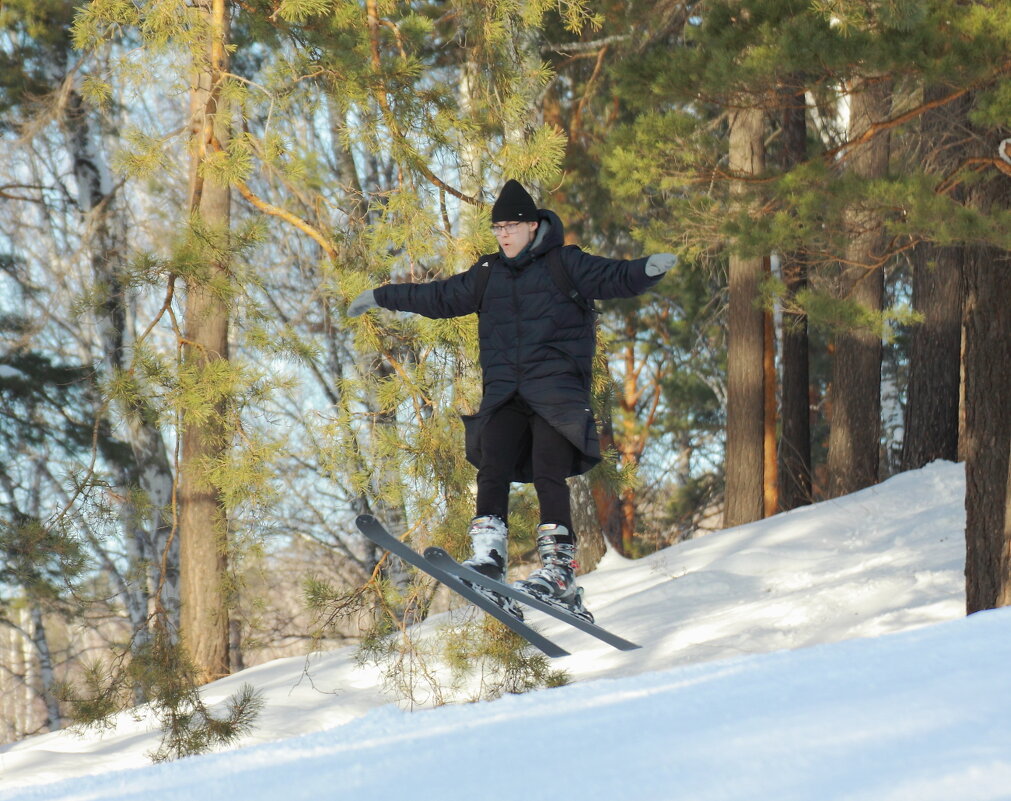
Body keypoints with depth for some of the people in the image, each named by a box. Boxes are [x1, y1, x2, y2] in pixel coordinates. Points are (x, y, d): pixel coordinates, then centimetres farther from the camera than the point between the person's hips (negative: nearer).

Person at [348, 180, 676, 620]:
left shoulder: (565, 264, 4)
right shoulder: (488, 274, 19)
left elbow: (614, 279, -6)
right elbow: (440, 298, 29)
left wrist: (647, 270, -27)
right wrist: (382, 297, 33)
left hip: (556, 388, -5)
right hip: (505, 393, 5)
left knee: (548, 475, -17)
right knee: (492, 469, -14)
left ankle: (559, 572, -21)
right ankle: (487, 558, -21)